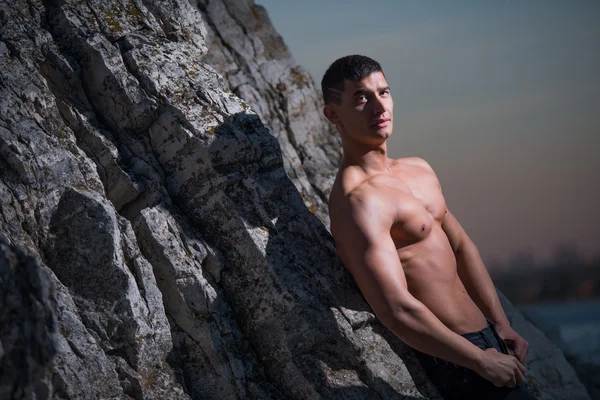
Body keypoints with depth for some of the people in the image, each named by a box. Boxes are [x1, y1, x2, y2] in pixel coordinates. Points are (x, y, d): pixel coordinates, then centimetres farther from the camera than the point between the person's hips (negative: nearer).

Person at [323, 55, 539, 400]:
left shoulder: (419, 170, 10)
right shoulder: (360, 201, -21)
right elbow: (397, 311, -28)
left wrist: (502, 325, 8)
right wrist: (482, 361, -19)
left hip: (487, 336, 9)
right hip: (455, 358, -9)